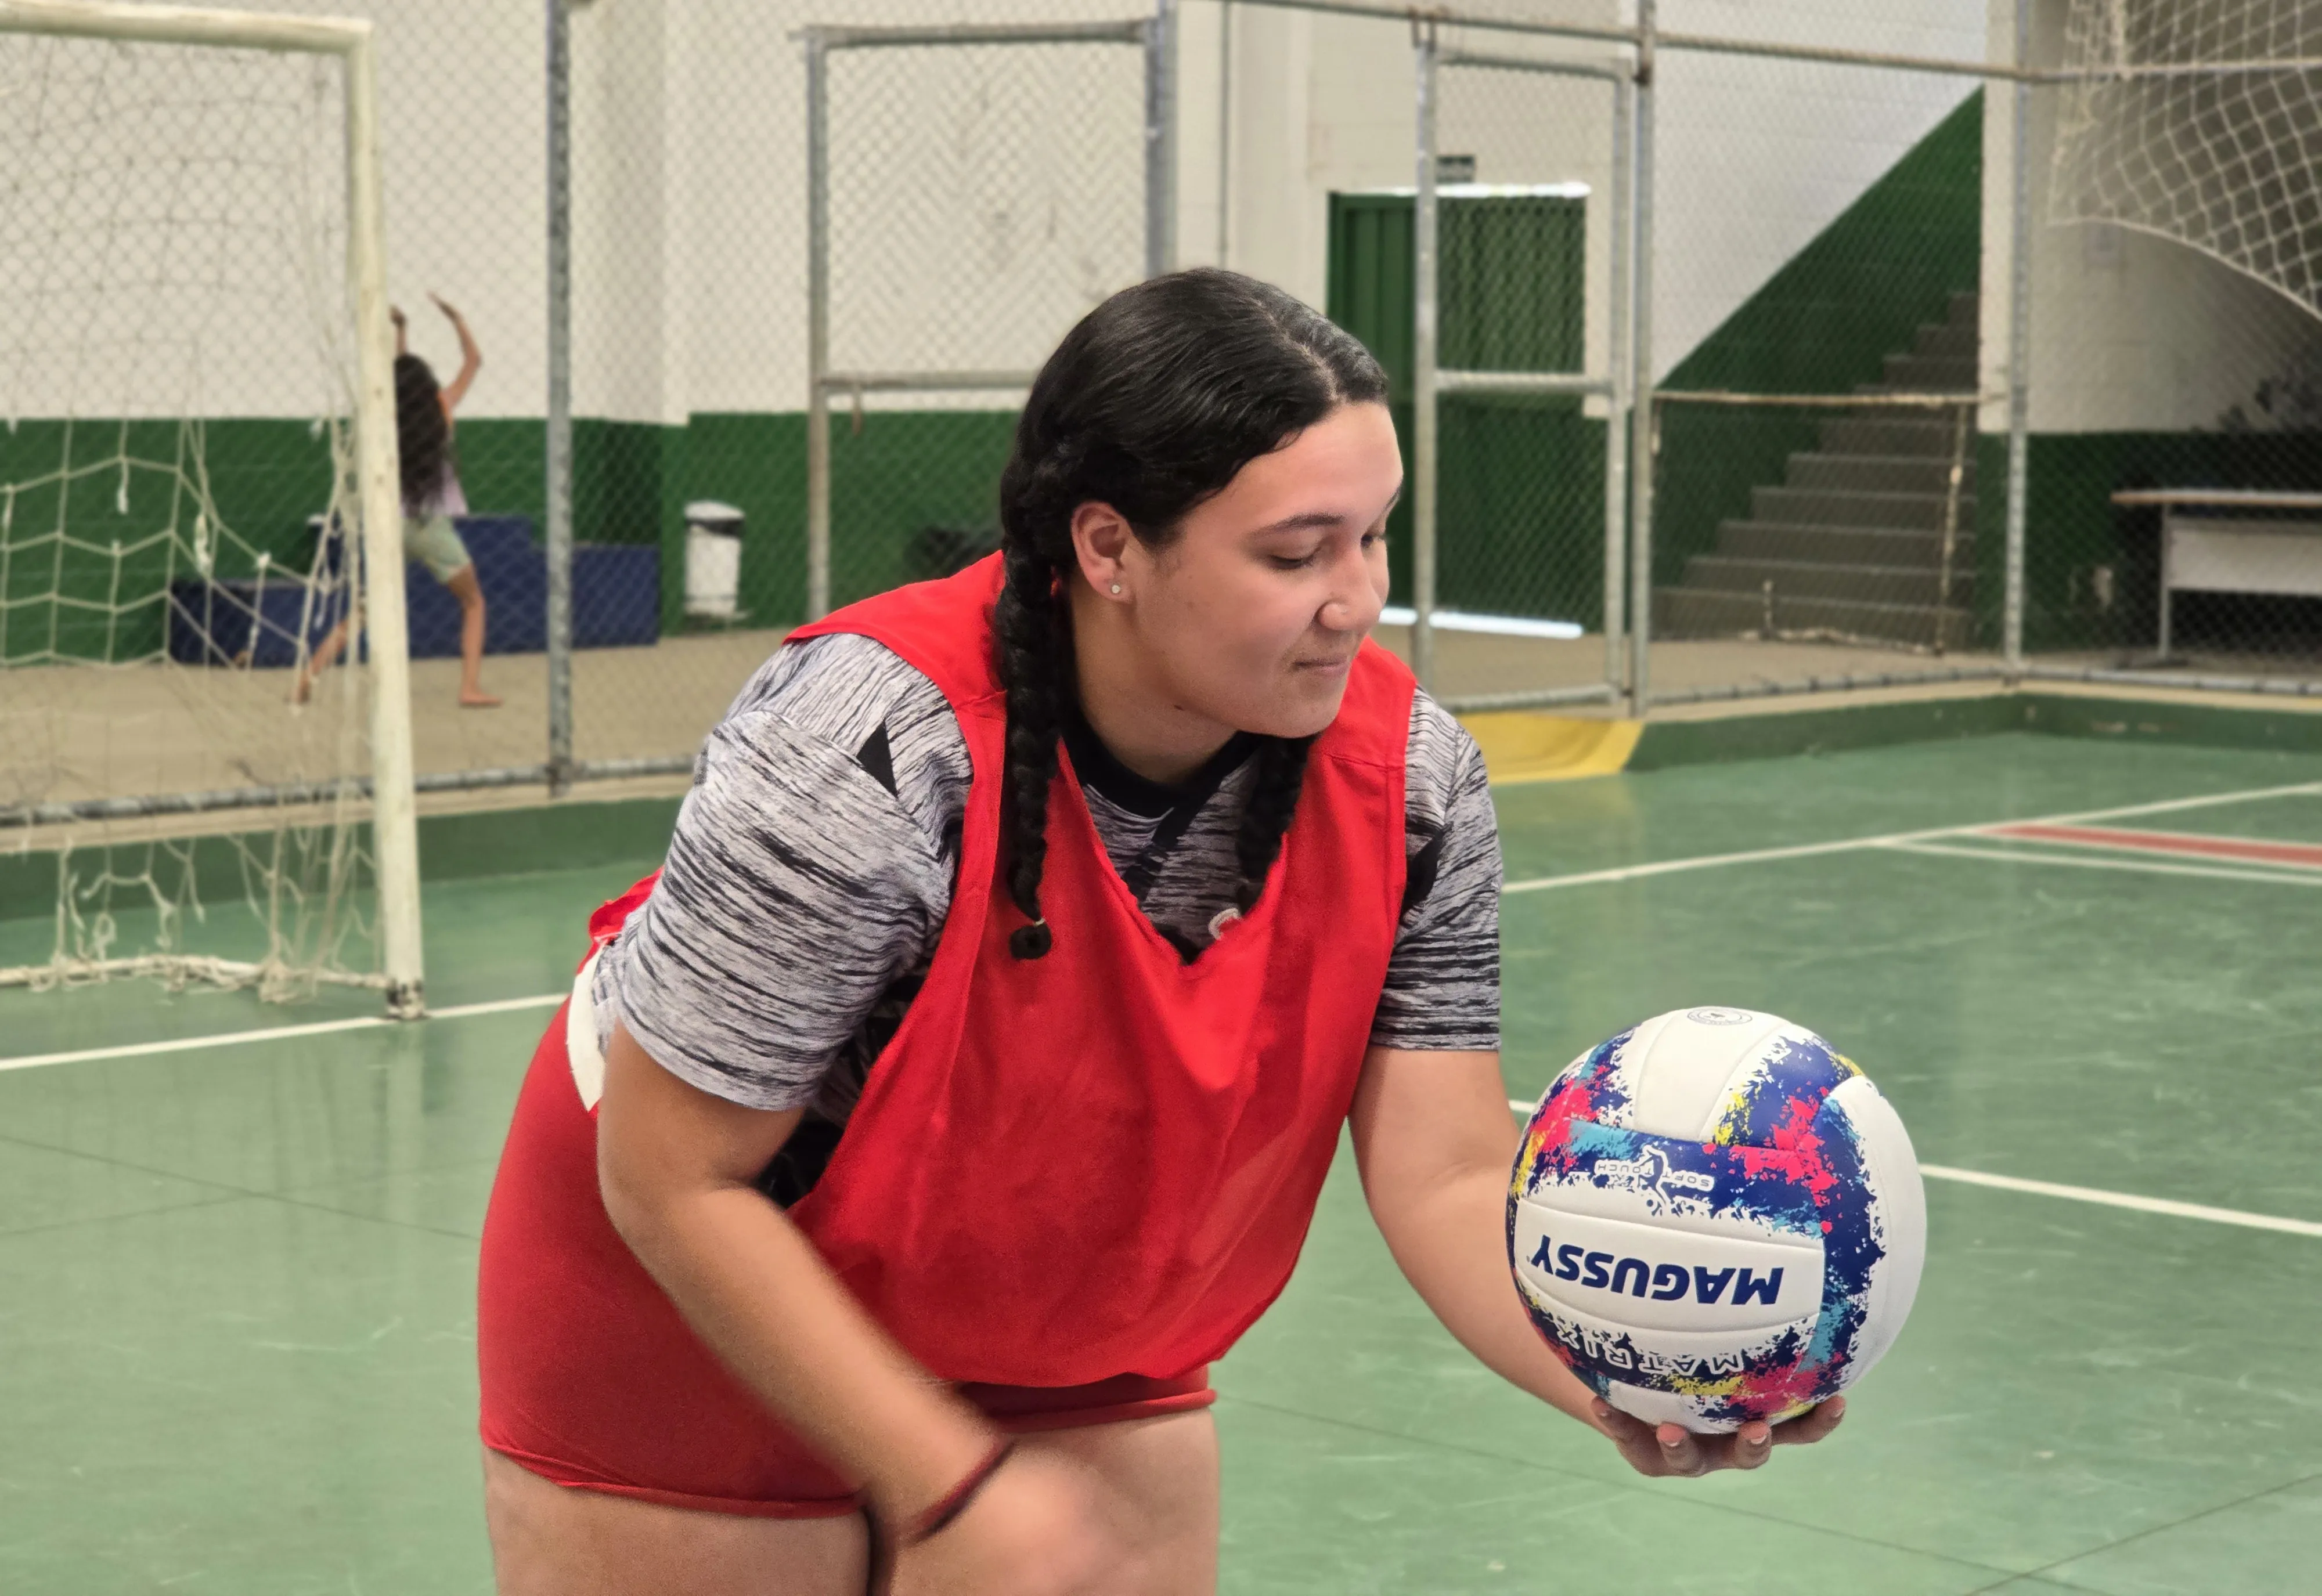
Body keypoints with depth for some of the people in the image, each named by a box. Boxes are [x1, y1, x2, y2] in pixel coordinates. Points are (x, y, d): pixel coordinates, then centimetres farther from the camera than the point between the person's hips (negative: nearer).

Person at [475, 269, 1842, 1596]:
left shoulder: (1406, 776, -18)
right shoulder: (874, 750, -33)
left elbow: (1450, 1181, -17)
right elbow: (669, 1184, -26)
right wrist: (954, 1486, -28)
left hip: (1074, 1338, 4)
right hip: (702, 1312, -4)